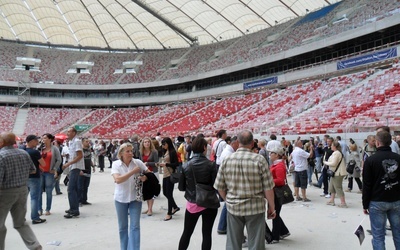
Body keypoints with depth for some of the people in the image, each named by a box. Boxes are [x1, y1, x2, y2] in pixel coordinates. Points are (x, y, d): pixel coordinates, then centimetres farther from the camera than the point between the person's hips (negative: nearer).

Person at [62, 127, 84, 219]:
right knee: (74, 188, 15)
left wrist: (68, 164, -20)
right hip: (73, 167, 10)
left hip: (76, 167, -10)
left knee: (71, 189, -10)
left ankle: (74, 211, -6)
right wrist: (68, 164, 11)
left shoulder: (77, 141, -14)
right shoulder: (71, 142, 14)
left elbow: (80, 156, -20)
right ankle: (74, 209, 25)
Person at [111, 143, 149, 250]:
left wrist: (145, 177, -18)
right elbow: (118, 180, -24)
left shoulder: (138, 162, -7)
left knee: (135, 226, -2)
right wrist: (133, 171, -26)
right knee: (122, 227, 14)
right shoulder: (116, 164, -10)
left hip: (135, 198, 0)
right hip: (121, 198, 0)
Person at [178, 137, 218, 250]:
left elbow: (181, 187, 0)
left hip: (192, 204, 2)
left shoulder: (186, 166, -5)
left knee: (186, 233, 17)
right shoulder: (211, 164, -12)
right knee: (207, 234, 9)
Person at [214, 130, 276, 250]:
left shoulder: (227, 160, -6)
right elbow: (268, 188, -11)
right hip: (255, 208, -2)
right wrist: (272, 207, 3)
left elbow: (220, 187, 0)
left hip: (233, 207, 3)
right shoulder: (259, 160, -13)